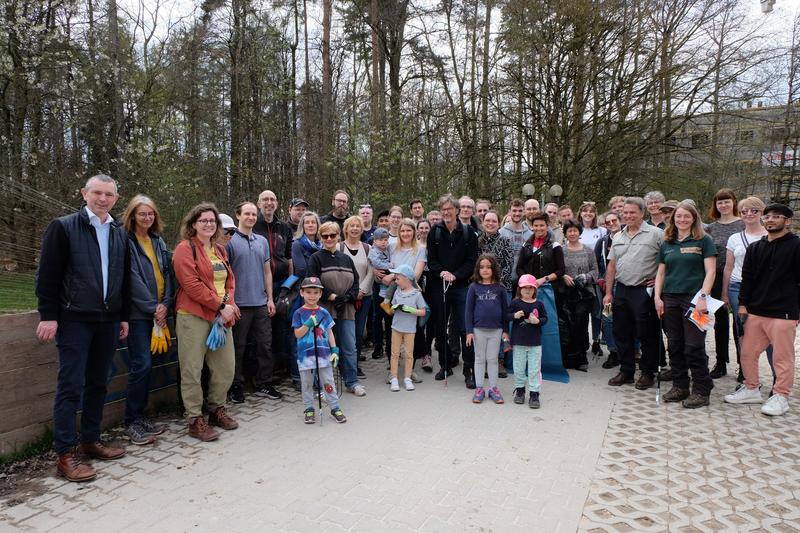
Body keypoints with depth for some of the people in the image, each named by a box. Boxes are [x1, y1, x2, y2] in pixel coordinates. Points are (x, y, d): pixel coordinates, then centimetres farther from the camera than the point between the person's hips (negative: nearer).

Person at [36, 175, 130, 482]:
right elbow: (47, 275, -6)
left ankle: (91, 441, 24)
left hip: (108, 321, 5)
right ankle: (65, 454, 7)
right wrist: (48, 316, -10)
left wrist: (124, 316, 13)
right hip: (74, 320, -5)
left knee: (97, 384, 12)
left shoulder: (120, 234, 12)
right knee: (71, 387, -2)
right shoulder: (63, 227, -3)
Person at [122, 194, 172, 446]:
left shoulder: (158, 241, 13)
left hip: (158, 312, 6)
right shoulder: (126, 241, -7)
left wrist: (165, 304, -3)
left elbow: (167, 273, 9)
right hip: (138, 312, -6)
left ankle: (140, 417, 21)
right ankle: (131, 423, 6)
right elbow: (133, 279, -13)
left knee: (146, 364, 11)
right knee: (141, 364, -8)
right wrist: (153, 308, -12)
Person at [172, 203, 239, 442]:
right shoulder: (185, 249, -6)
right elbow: (192, 285, -15)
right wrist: (220, 306, -15)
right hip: (193, 317, -7)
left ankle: (217, 409, 27)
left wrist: (230, 303, -3)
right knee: (192, 370, 0)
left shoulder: (220, 250, 17)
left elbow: (230, 279, 17)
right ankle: (195, 420, 11)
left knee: (226, 366, 9)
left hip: (221, 316, 7)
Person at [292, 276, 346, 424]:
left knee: (328, 383, 7)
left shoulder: (324, 313, 3)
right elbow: (297, 334, -7)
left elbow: (329, 332, 6)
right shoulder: (299, 313, -3)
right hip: (306, 354, -1)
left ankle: (335, 408, 16)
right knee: (307, 384, 11)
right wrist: (309, 323, -21)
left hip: (323, 353, 1)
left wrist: (334, 350, 0)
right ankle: (309, 409, 25)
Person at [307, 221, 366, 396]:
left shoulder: (346, 259, 15)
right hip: (324, 309, -4)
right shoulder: (316, 259, 0)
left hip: (346, 310, 4)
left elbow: (355, 282, 12)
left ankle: (352, 382, 20)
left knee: (350, 347, 6)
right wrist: (333, 297, -14)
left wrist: (347, 297, -7)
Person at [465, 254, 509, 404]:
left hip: (496, 330, 1)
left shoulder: (499, 288, 0)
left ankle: (493, 388, 21)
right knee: (480, 359, 10)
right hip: (479, 329, -1)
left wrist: (505, 330, 3)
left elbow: (505, 310, 5)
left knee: (493, 359, 10)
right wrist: (469, 331, -5)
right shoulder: (474, 287, -3)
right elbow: (468, 310, -2)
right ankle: (479, 389, 18)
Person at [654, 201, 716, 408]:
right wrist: (657, 297, 4)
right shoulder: (667, 243, 14)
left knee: (694, 346, -4)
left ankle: (701, 391, 7)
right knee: (674, 345, 9)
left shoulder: (703, 241, 1)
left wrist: (703, 297, -16)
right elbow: (660, 273, 15)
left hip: (693, 298, -5)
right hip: (670, 298, 5)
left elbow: (710, 271, -6)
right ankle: (680, 386, 21)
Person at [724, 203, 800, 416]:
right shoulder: (755, 248, 12)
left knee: (782, 357, 2)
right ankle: (751, 389, 25)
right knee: (747, 352, 9)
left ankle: (781, 397, 15)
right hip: (755, 312, 5)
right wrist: (743, 304, 7)